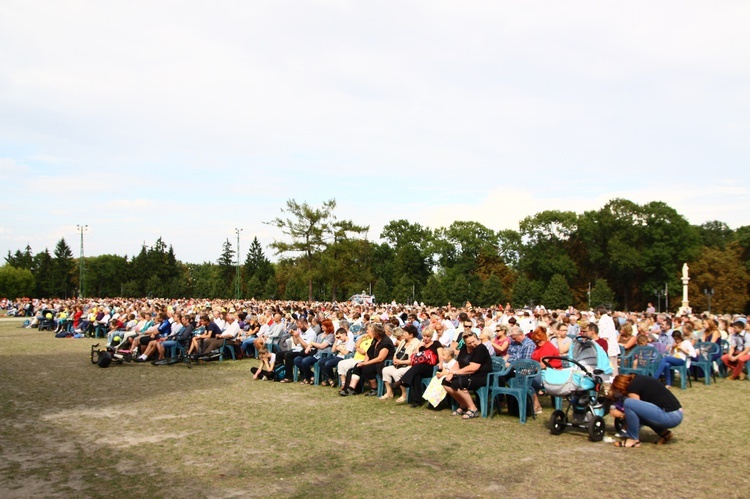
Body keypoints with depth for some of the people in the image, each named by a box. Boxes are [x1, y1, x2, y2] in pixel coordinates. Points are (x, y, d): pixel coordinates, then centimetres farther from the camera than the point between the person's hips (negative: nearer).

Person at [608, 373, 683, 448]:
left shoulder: (633, 387, -8)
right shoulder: (640, 379, 18)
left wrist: (621, 414, 9)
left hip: (670, 417, -10)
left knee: (628, 403, -19)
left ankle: (633, 440, -6)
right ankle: (664, 433, 17)